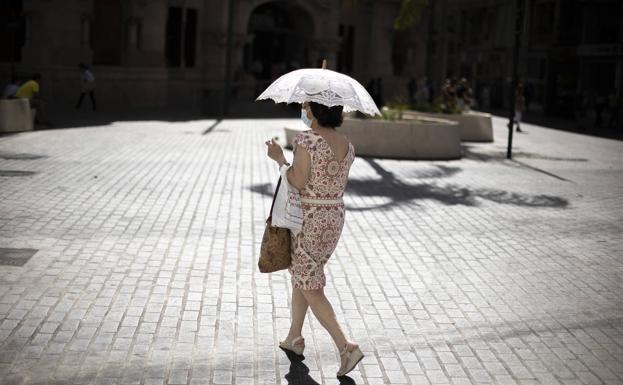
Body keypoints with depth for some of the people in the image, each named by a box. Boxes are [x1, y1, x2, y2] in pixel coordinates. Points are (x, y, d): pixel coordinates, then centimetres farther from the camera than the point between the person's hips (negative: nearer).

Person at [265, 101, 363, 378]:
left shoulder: (306, 139, -17)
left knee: (311, 289, 1)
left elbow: (299, 182, -20)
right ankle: (294, 338, 34)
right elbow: (340, 186, 9)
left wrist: (279, 158, -8)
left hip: (307, 220, -7)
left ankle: (346, 347, -9)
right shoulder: (346, 145, 4)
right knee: (301, 276, 24)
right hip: (335, 218, 7)